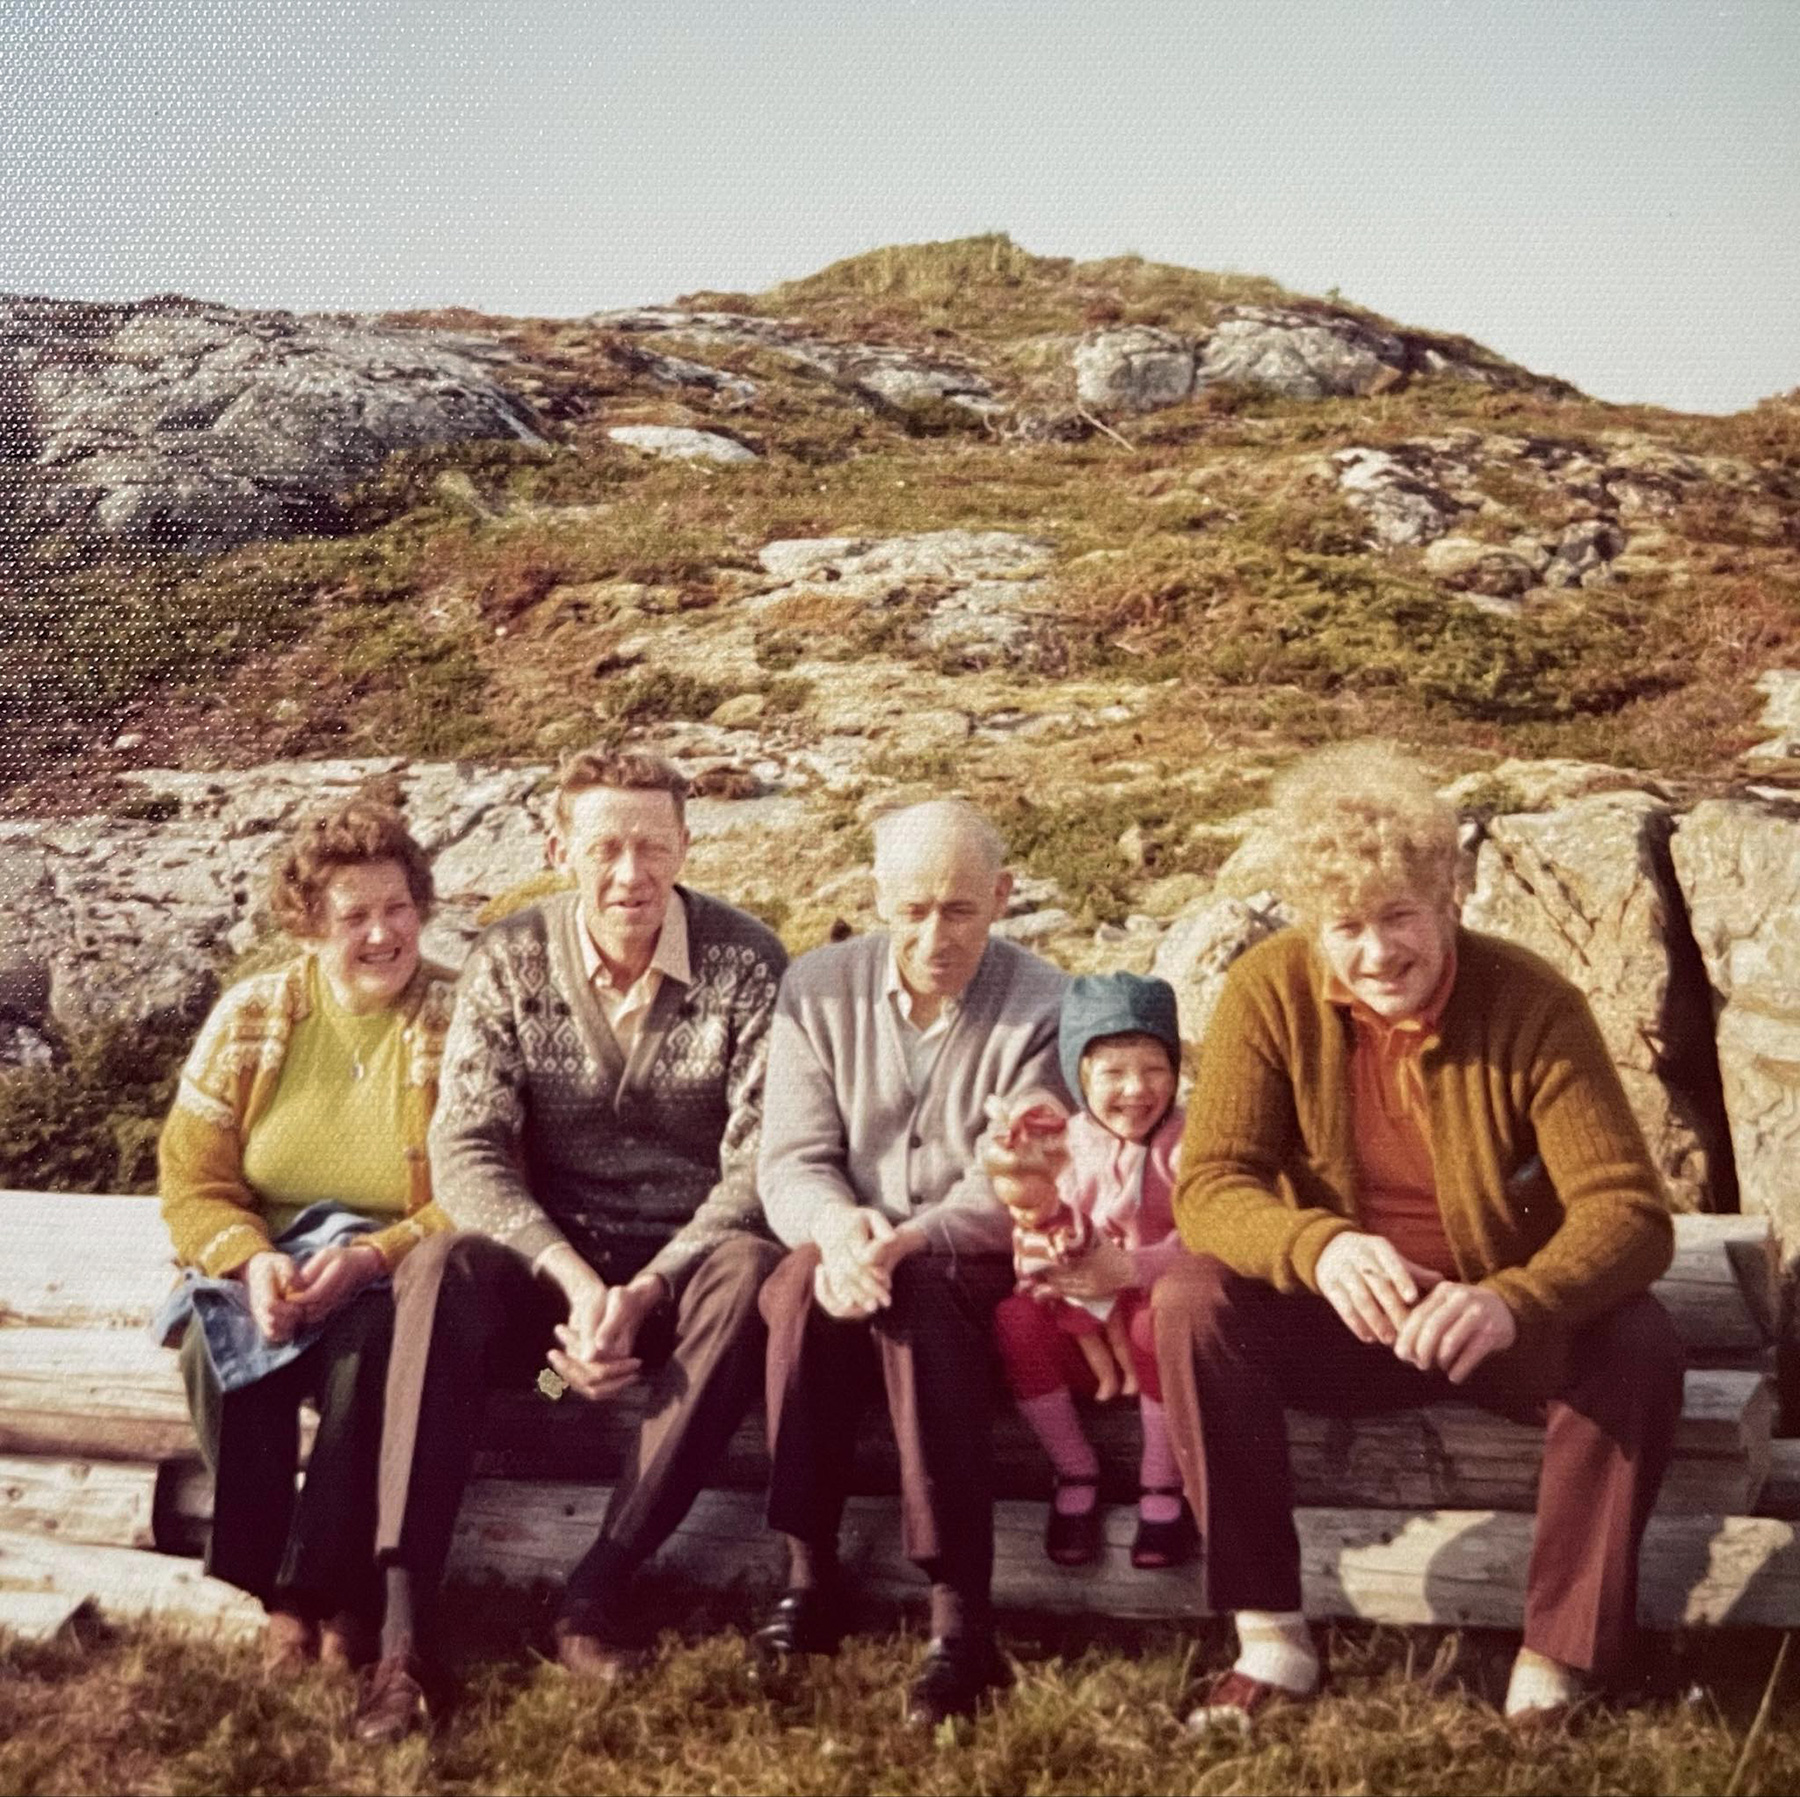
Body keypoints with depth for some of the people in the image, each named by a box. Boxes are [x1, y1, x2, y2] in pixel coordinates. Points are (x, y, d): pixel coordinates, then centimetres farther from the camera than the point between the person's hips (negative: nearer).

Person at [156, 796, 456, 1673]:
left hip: (396, 1283, -2)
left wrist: (370, 1257, -25)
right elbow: (192, 1180, 1)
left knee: (373, 1338, -35)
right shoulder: (249, 1017, 5)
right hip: (260, 1273, 3)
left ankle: (338, 1599, -22)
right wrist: (251, 1260, -19)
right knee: (214, 1341, -29)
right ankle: (273, 1595, -18)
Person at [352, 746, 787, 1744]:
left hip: (686, 1260, -1)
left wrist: (646, 1291, -23)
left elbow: (762, 1159, -12)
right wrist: (574, 1279, -24)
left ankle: (600, 1586, -28)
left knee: (751, 1273, -34)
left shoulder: (745, 962, -8)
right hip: (550, 1260, 1)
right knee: (438, 1271, -30)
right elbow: (466, 1150, -10)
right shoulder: (509, 961, -3)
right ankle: (405, 1630, -33)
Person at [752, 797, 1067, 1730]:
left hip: (977, 1268, -2)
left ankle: (961, 1615, -35)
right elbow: (790, 1161, -3)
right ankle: (809, 1576, -25)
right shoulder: (818, 989, 2)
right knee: (806, 1280, -32)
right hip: (846, 1245, 2)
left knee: (920, 1297, -35)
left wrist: (908, 1240, -33)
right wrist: (838, 1224, -27)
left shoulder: (1044, 1008, -7)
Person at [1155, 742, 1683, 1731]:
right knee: (1190, 1300, -25)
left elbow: (1629, 1209, -22)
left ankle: (1555, 1667, -17)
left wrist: (1512, 1302, -42)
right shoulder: (1269, 992, -13)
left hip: (1509, 1323, -1)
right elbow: (1209, 1185, -17)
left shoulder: (1532, 1004, -17)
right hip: (1345, 1318, 1)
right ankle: (1270, 1639, -18)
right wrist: (1320, 1247, -40)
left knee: (1637, 1348, -30)